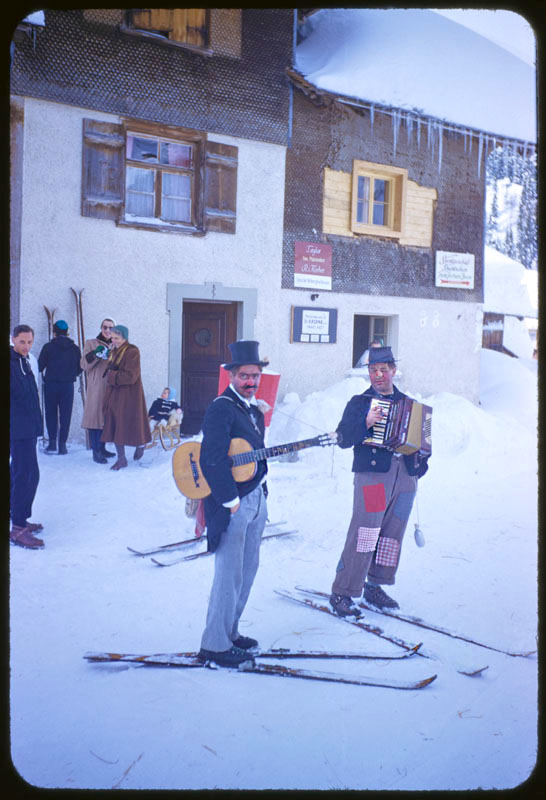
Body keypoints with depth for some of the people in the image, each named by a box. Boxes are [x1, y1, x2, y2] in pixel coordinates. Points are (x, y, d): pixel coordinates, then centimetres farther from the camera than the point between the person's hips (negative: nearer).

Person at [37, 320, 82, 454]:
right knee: (65, 415, 5)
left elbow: (40, 366, -2)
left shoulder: (48, 347, -4)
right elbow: (79, 368, 6)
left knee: (51, 413, 9)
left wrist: (45, 375, 19)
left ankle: (52, 442, 6)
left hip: (50, 384, -1)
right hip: (68, 385, 1)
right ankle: (62, 444, 2)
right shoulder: (75, 348, 2)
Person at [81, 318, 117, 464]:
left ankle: (102, 448, 19)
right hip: (96, 387, -5)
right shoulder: (91, 343, 3)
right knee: (95, 416, -9)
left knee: (106, 417, 8)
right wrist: (95, 354, -18)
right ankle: (96, 452, -7)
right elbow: (84, 365, -4)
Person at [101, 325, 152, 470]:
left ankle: (140, 445, 31)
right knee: (114, 425, 4)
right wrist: (107, 374, 1)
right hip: (114, 394, 7)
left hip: (129, 394, -7)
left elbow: (130, 376, -20)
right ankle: (121, 459, 11)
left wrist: (111, 376, -13)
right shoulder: (113, 351, 10)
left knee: (129, 424, 1)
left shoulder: (132, 352, -14)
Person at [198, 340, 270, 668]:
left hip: (256, 500, 9)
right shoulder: (221, 408, -16)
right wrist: (232, 502, -20)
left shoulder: (254, 408, 13)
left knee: (248, 570, 17)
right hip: (231, 504, -9)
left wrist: (262, 494, 14)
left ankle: (230, 632, 31)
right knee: (229, 575, -2)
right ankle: (215, 644, 11)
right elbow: (212, 460, -22)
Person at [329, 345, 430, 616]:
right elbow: (343, 438, -6)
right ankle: (341, 593, -2)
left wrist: (421, 461, 8)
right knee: (364, 534, -10)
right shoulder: (359, 402, 4)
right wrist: (366, 423, -20)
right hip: (372, 474, -5)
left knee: (392, 534, 9)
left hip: (405, 477, 5)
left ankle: (375, 586, 23)